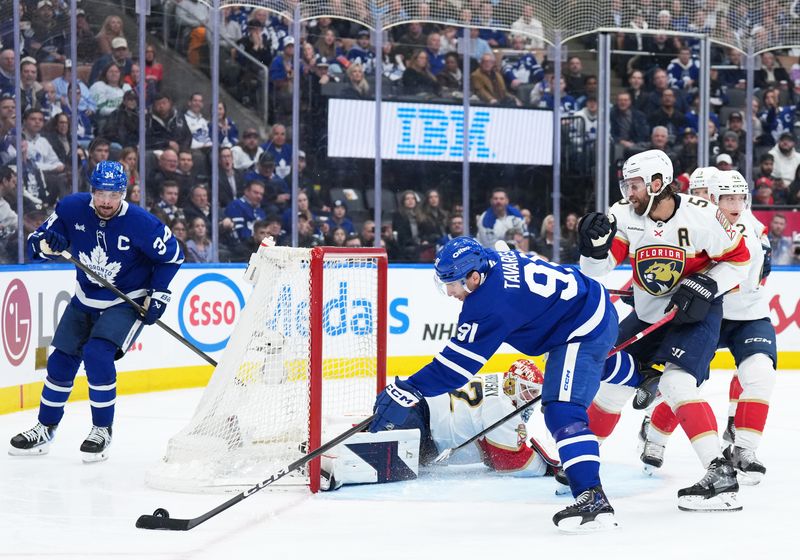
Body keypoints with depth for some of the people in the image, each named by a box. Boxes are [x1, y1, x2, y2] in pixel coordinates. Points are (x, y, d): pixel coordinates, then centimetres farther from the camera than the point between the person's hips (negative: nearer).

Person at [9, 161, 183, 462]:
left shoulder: (140, 223, -25)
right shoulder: (72, 208, -16)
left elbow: (173, 256, -10)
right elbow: (36, 240, -6)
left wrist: (158, 295, -13)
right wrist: (46, 242, -29)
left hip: (127, 303, -5)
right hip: (85, 299, 5)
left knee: (97, 354, -23)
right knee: (61, 360, 7)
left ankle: (103, 429, -6)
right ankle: (45, 428, 26)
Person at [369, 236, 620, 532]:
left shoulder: (491, 303, -27)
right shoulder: (494, 260, -2)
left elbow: (459, 361, -27)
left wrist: (409, 391, -27)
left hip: (582, 333, -11)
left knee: (563, 413, -20)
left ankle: (593, 499, -28)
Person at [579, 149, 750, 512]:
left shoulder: (700, 215, -21)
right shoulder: (623, 216, -10)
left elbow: (738, 258, -10)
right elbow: (595, 270, -13)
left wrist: (704, 287, -21)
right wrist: (595, 243, -33)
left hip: (696, 313, -5)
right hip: (647, 315, 6)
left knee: (677, 384, -25)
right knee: (613, 384, 7)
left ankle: (720, 474, -27)